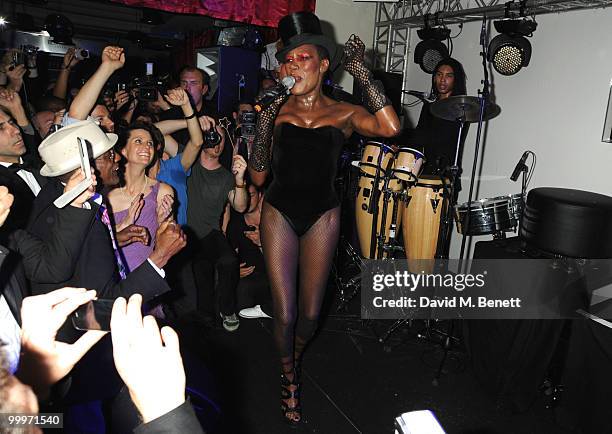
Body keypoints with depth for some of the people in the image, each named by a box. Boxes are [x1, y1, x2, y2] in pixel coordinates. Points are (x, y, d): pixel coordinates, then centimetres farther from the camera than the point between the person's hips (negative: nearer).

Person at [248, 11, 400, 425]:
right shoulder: (275, 110, -1)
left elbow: (390, 127, -23)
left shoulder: (343, 113, -2)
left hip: (322, 216, 0)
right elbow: (258, 176, -5)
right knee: (284, 313, 4)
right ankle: (290, 381, 34)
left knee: (310, 313, 11)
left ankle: (294, 359, 47)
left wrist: (361, 70, -16)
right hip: (279, 213, 0)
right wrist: (263, 121, -15)